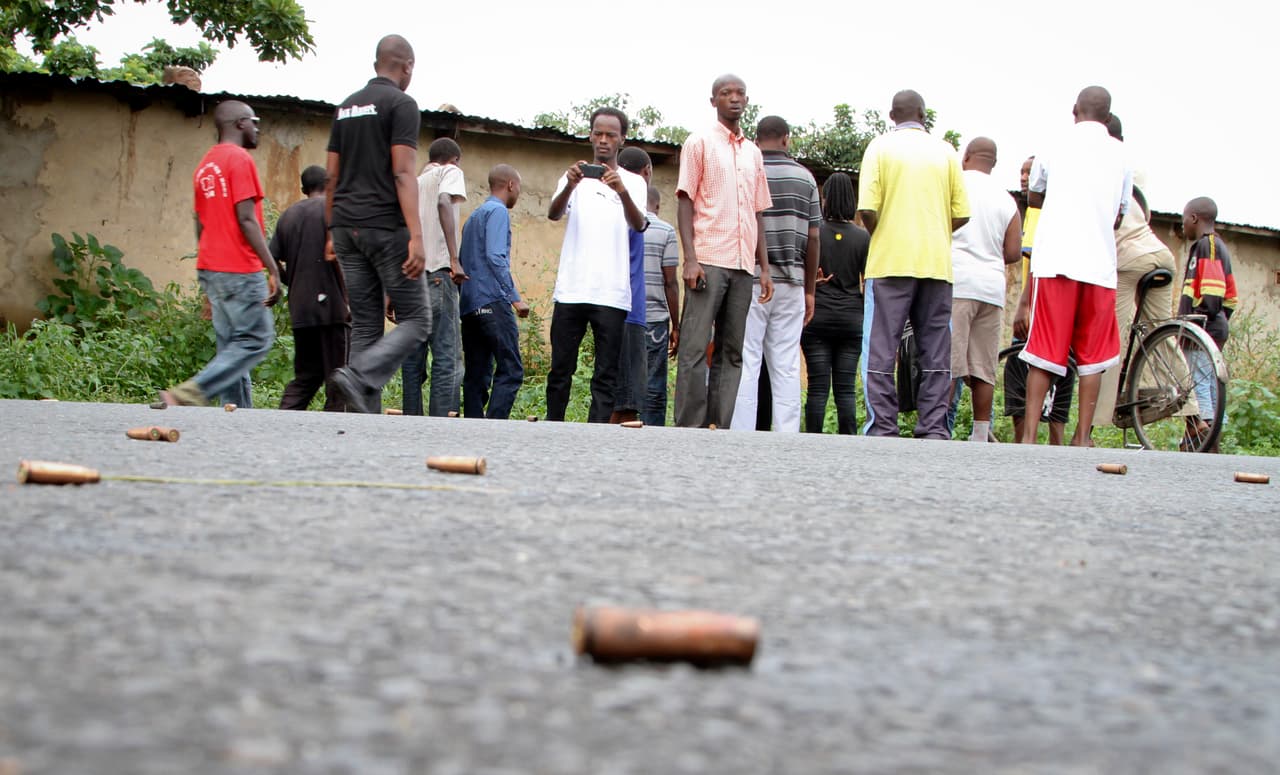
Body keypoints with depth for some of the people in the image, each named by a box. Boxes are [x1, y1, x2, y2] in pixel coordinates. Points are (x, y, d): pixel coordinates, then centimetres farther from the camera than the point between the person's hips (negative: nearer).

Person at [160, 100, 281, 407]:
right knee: (255, 340, -7)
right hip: (240, 270, -9)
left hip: (210, 268, 9)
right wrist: (273, 269, -17)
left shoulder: (205, 166, 18)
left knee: (231, 346, 8)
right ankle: (188, 395, -17)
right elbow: (246, 219, -16)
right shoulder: (239, 159, -8)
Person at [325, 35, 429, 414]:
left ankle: (364, 420, 2)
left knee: (365, 325, 7)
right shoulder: (401, 104, -4)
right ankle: (359, 375, -23)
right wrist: (416, 237, -18)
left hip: (347, 227, 7)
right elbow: (403, 173, -14)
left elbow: (332, 176, 17)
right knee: (415, 318, -1)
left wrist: (332, 233, 22)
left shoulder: (346, 107, 17)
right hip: (386, 226, -7)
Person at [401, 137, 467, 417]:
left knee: (413, 358, 8)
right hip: (437, 275, -6)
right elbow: (444, 204, -14)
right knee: (447, 358, -6)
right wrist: (454, 258, -20)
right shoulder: (450, 172, 7)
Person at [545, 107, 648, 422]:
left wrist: (623, 192, -29)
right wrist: (570, 186, -27)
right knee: (560, 369, 3)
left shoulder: (633, 182, 10)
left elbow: (638, 224, -9)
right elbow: (554, 213, -6)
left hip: (612, 293, -1)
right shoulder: (575, 175, 12)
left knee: (606, 376, -3)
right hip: (571, 289, 1)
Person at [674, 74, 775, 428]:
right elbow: (685, 202, -1)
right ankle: (689, 430, -7)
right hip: (708, 261, -5)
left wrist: (764, 267, 11)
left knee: (732, 352, 2)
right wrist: (690, 258, -13)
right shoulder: (700, 143, 5)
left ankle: (720, 429, 2)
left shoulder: (753, 153, 19)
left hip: (743, 265, 5)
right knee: (694, 349, -8)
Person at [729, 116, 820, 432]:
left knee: (745, 364, -2)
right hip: (791, 282, 3)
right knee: (787, 367, 4)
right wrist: (809, 289, 13)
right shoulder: (805, 177, 8)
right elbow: (813, 238, 7)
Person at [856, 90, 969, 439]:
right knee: (936, 355, 6)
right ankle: (934, 432, 3)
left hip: (890, 262, -2)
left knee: (880, 354, 0)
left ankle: (882, 431, -5)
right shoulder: (946, 152, 8)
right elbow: (962, 214, 3)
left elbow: (867, 210, -9)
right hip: (937, 264, 2)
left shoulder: (881, 147, 1)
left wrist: (881, 237, 10)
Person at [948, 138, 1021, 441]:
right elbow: (1013, 253, 11)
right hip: (992, 286, 5)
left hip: (957, 282, -5)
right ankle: (980, 438, 4)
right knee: (984, 369, 5)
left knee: (947, 363, -8)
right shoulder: (1007, 199, 16)